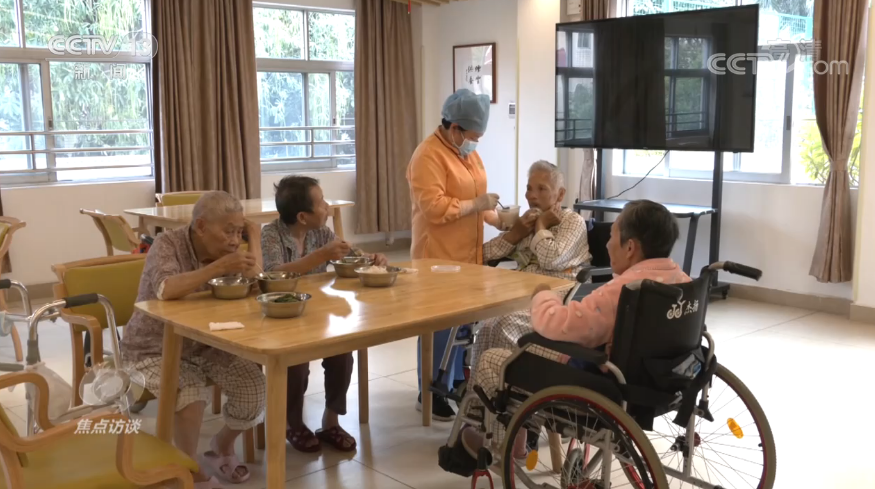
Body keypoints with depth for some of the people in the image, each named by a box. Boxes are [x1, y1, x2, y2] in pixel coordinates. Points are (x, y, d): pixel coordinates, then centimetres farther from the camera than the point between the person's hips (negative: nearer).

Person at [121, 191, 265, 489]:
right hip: (155, 350, -5)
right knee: (192, 393, -32)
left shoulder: (224, 251, -3)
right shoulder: (168, 244, -19)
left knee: (254, 387, -15)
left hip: (206, 345, 5)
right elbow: (165, 291, -38)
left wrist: (253, 235, -11)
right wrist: (219, 267, -41)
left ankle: (222, 446, 15)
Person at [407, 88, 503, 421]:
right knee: (439, 325, -2)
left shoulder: (468, 151, 13)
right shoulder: (428, 156, -16)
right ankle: (430, 394, 8)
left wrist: (497, 219, 9)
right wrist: (477, 205, -19)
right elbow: (433, 207, -25)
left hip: (467, 255, 8)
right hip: (439, 258, -8)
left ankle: (456, 379, 27)